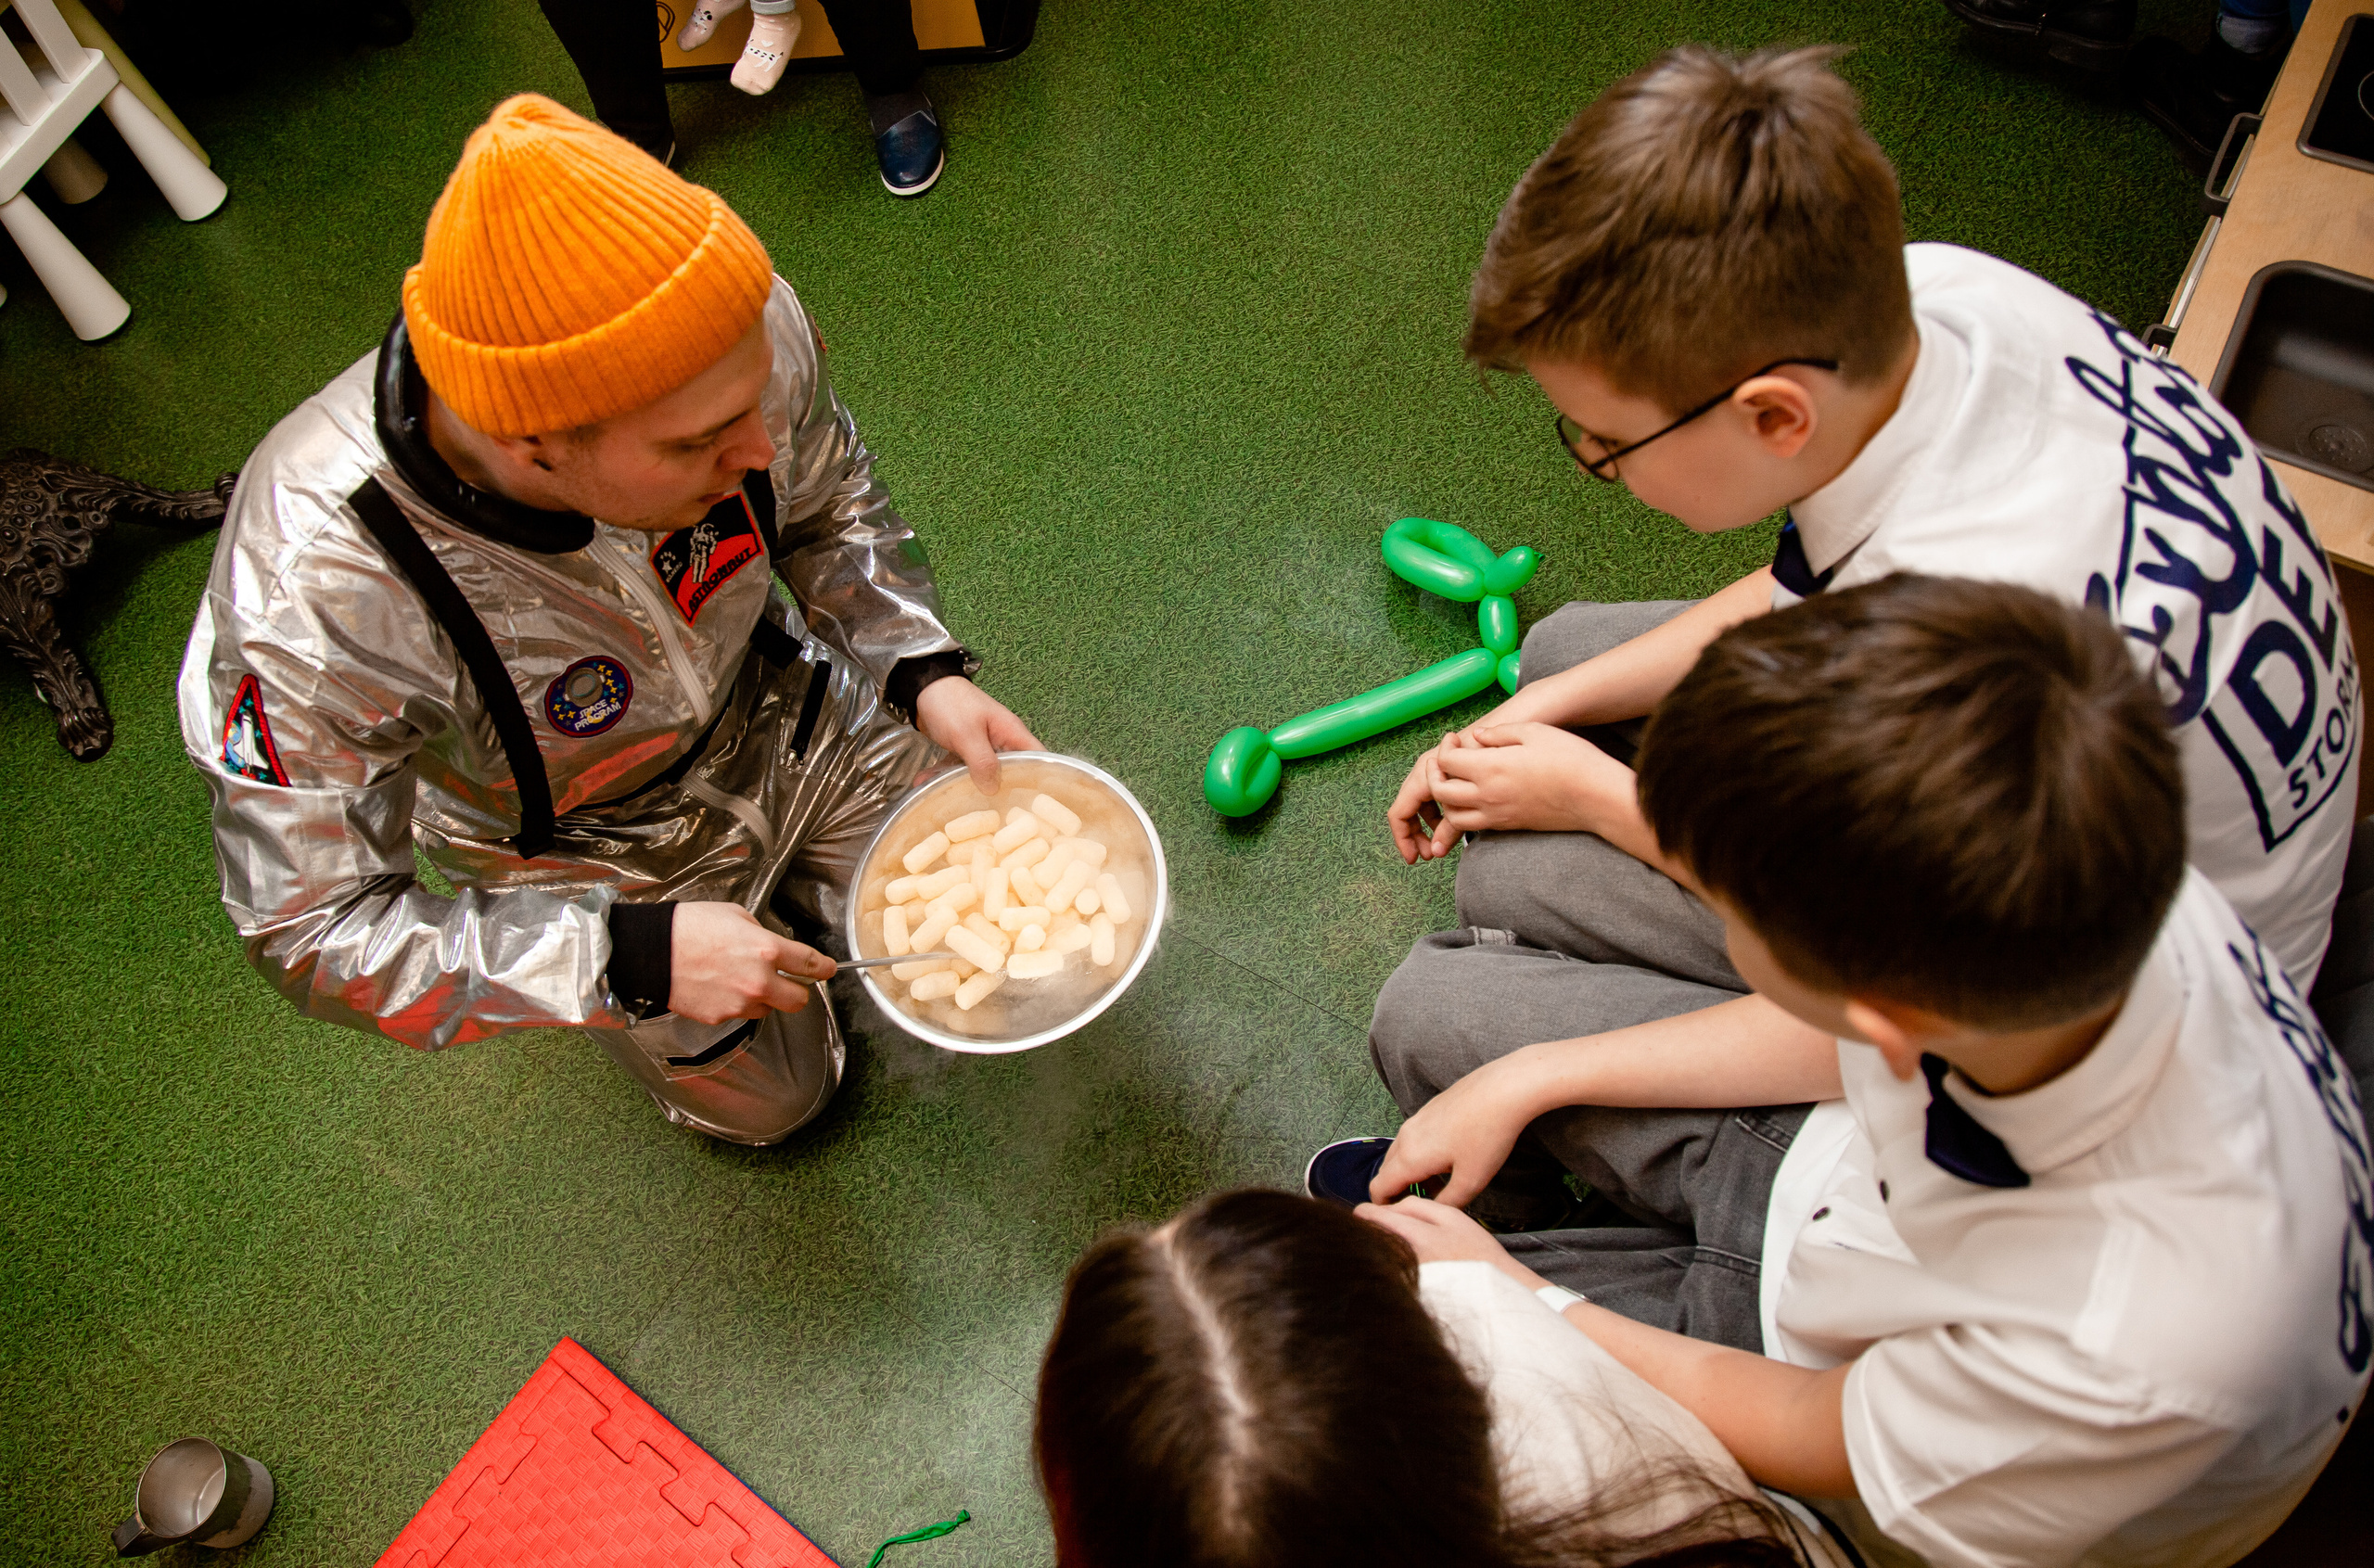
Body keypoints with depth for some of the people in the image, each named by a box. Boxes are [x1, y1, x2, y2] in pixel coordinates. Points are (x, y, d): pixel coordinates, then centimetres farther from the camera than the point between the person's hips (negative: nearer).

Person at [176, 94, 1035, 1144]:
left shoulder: (741, 330, -32)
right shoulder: (314, 596, -42)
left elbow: (829, 503, -7)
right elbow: (315, 936, -28)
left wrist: (925, 672, -21)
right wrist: (632, 960, -36)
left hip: (787, 717, 3)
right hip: (593, 861, -2)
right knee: (771, 1097, 17)